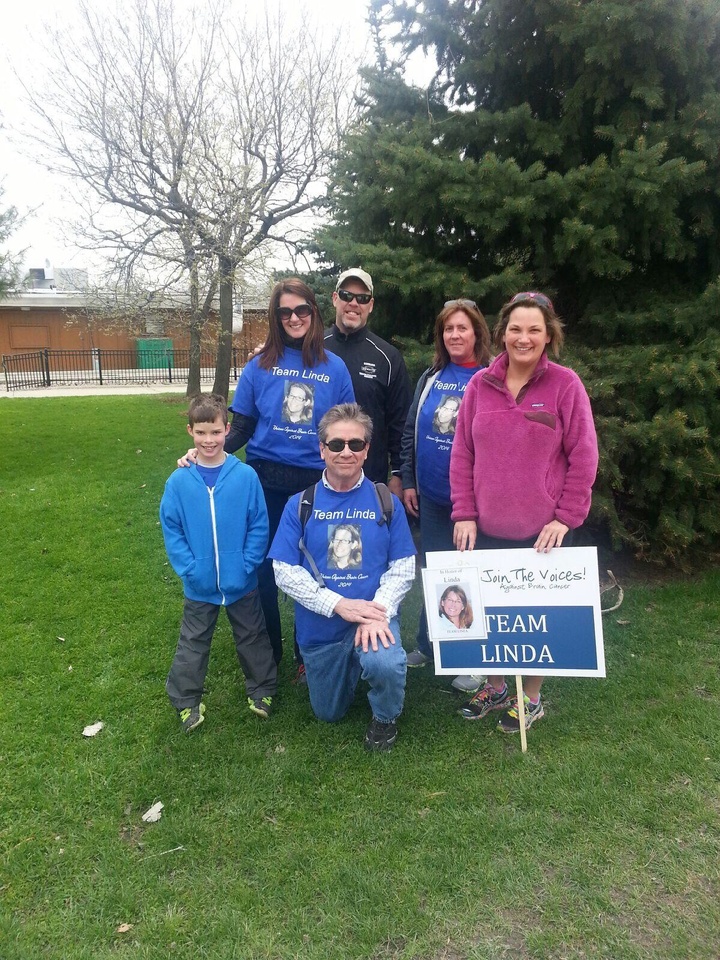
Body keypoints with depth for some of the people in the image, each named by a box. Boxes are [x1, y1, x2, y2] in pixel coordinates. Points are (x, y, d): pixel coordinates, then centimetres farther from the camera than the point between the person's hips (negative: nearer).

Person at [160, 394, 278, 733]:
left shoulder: (245, 476, -13)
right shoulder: (179, 481, -10)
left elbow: (259, 526, -8)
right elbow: (171, 530, -6)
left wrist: (247, 565, -14)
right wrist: (189, 569, -13)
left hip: (242, 583, 0)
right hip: (199, 586, 1)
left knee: (252, 638, 19)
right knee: (192, 644, 17)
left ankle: (262, 690, 39)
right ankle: (186, 701, 35)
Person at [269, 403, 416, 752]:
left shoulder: (387, 503, -4)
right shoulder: (300, 506, -5)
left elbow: (403, 566, -6)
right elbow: (284, 571, -10)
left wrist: (377, 612, -22)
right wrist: (338, 604, -21)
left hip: (374, 614, -1)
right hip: (320, 626, 2)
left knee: (384, 664, -34)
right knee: (329, 713, 16)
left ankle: (384, 718, 2)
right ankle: (353, 665, 49)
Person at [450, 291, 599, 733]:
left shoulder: (566, 385, -6)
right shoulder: (480, 385, 2)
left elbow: (584, 457, -6)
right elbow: (463, 454, 3)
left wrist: (566, 518, -10)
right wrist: (464, 514, -2)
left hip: (543, 532, -3)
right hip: (487, 529, 3)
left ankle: (531, 698, 31)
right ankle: (495, 687, 35)